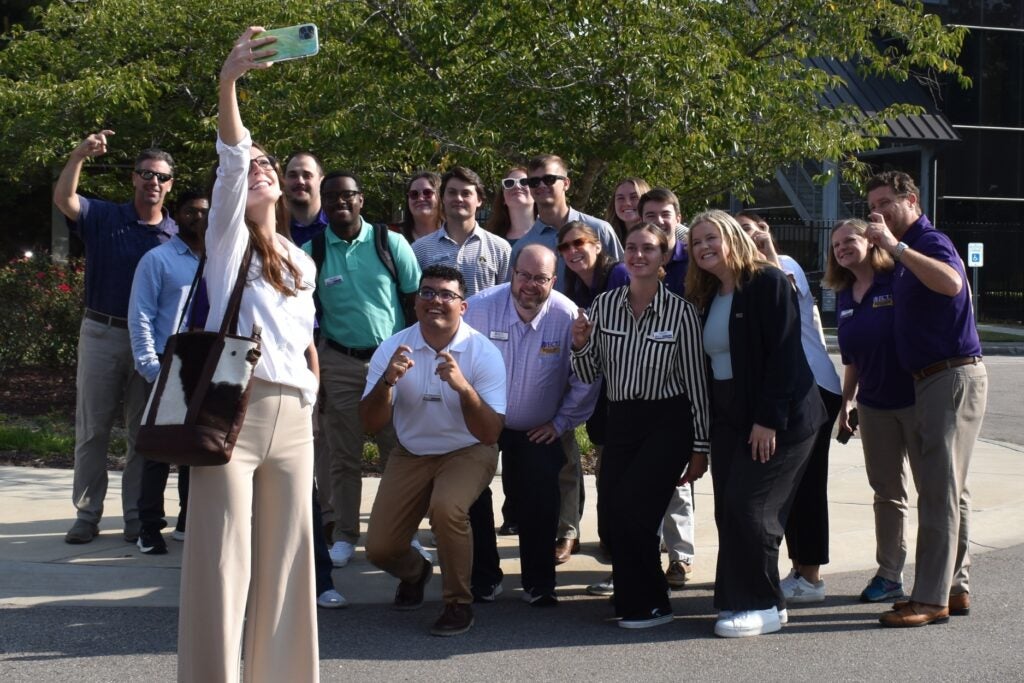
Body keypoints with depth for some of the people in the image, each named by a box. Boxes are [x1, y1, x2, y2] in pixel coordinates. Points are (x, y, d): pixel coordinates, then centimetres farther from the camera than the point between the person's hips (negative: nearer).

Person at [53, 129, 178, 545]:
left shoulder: (176, 236, 2)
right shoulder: (103, 217, 0)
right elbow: (63, 199, -18)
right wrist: (79, 155, -33)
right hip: (102, 333, -1)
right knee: (92, 429, 4)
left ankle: (136, 516, 14)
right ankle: (87, 514, 12)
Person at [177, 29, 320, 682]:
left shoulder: (303, 265, 20)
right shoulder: (229, 241, 4)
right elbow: (229, 166, -12)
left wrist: (311, 399, 11)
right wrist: (228, 85, -27)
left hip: (292, 418, 5)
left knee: (284, 558, 5)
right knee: (223, 559, -9)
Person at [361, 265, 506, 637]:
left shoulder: (483, 352, -15)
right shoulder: (393, 348, -8)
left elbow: (490, 434, -19)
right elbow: (371, 424, -10)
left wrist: (463, 387, -36)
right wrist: (387, 381, -29)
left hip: (467, 452, -3)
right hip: (411, 455, 3)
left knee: (446, 507, -35)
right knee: (379, 548, -8)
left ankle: (459, 604, -11)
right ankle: (415, 572, 32)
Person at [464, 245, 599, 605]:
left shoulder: (568, 317, -19)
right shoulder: (480, 307, -20)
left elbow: (585, 380, -7)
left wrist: (562, 422, -3)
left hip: (539, 431, 0)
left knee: (541, 506, -3)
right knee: (473, 500, -2)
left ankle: (539, 584, 14)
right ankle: (483, 579, 14)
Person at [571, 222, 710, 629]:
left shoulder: (681, 312, -7)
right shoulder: (604, 305, 4)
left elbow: (696, 382, -4)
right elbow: (589, 376, 8)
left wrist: (700, 448, -3)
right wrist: (581, 345, -13)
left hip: (667, 423, -4)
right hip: (620, 421, 4)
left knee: (629, 508, -16)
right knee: (612, 508, -6)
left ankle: (651, 606, 3)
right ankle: (632, 601, 16)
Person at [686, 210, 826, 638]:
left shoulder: (768, 283, -11)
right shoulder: (706, 298, 13)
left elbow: (783, 354, -17)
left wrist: (769, 419, -21)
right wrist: (709, 428, 9)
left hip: (778, 419, -7)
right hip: (730, 420, 8)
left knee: (749, 508, -10)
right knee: (729, 511, 4)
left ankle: (764, 606, 1)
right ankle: (736, 599, 13)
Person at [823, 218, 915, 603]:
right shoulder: (844, 297, 9)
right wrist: (845, 403, 16)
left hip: (914, 397, -7)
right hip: (873, 405, 7)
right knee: (886, 492, 12)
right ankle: (889, 574, 19)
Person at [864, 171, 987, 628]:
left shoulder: (931, 242, -12)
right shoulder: (908, 254, 18)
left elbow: (952, 283, -36)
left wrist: (896, 247, -33)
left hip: (953, 376, -10)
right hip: (932, 380, 10)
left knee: (940, 491, -9)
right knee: (947, 491, 13)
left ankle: (931, 598, -6)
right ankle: (955, 588, 20)